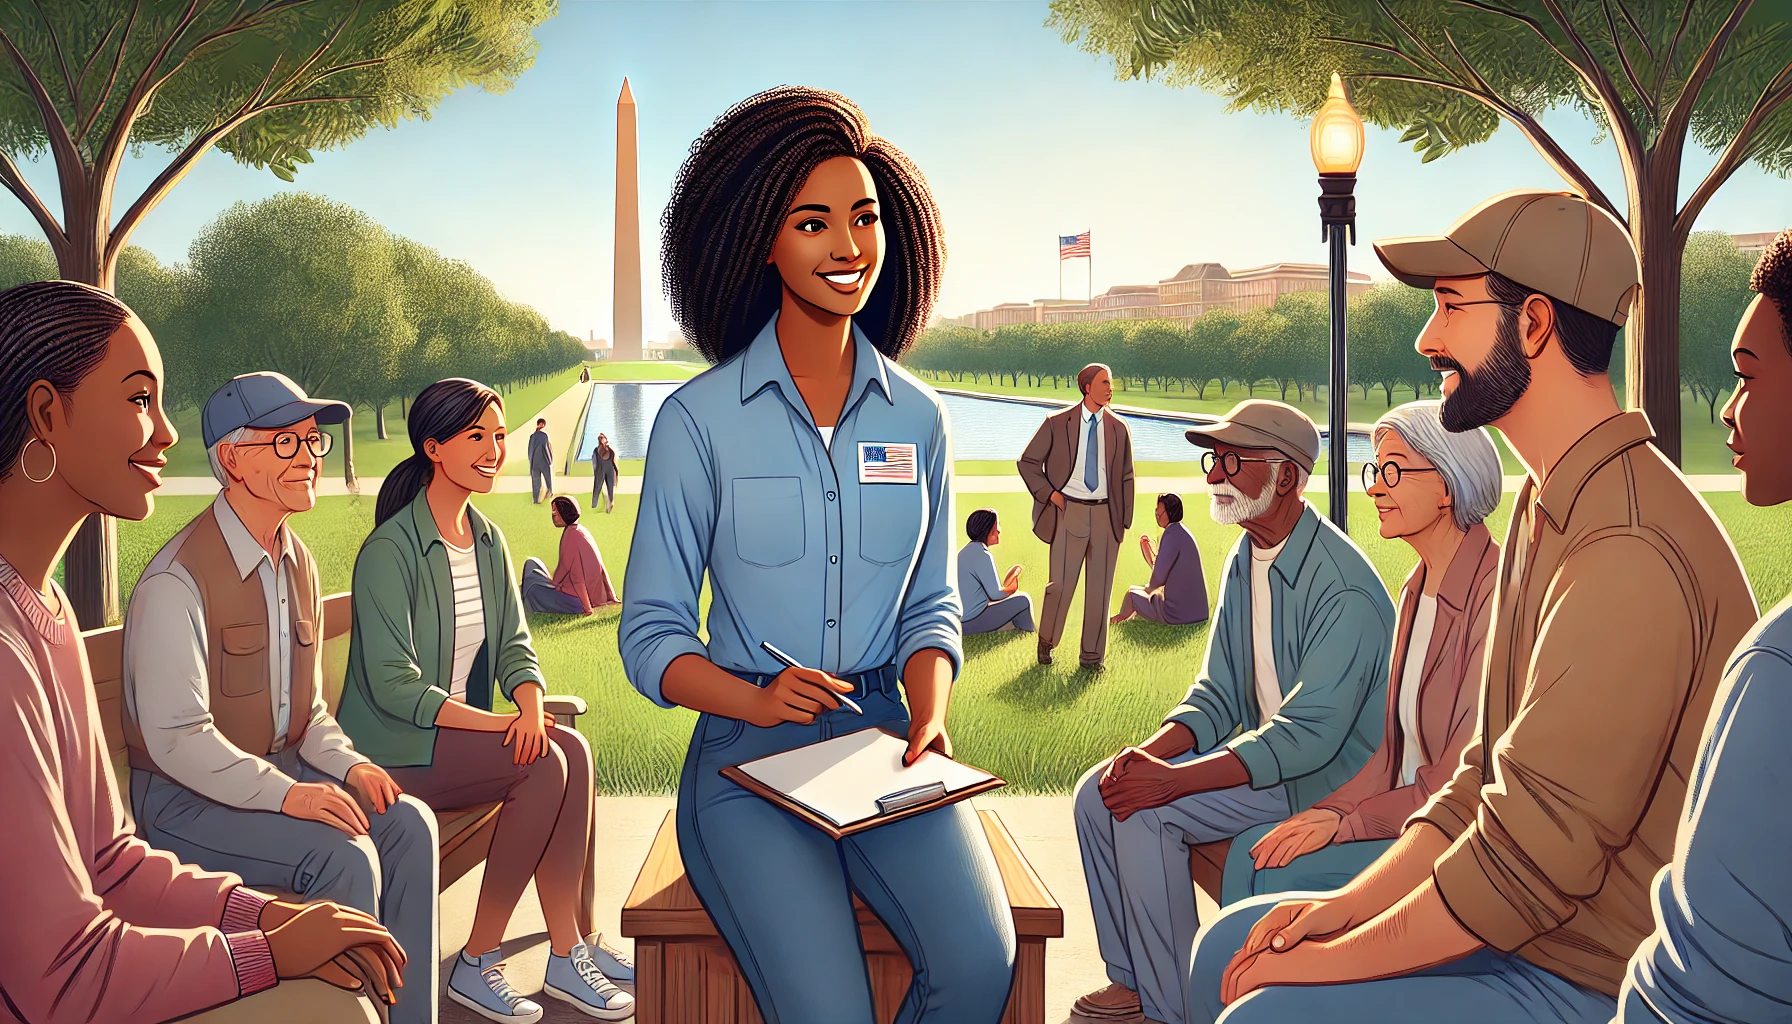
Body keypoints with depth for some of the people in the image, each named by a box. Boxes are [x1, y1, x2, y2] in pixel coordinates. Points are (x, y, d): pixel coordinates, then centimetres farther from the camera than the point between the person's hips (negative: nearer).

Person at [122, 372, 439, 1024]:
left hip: (281, 769, 8)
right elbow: (176, 738, -23)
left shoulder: (297, 562, 8)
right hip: (186, 798, -7)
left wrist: (349, 764, -5)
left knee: (409, 823, -12)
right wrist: (285, 793, -28)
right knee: (345, 855, -26)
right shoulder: (178, 580, -19)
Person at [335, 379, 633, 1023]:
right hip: (392, 749, -7)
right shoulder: (390, 550, -15)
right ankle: (476, 963, -14)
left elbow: (514, 645, 5)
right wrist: (497, 724, -25)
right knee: (545, 766, -25)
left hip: (461, 726, 7)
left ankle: (573, 947, -13)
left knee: (571, 750, -19)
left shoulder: (487, 540, 9)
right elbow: (392, 684, -20)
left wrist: (531, 708, -17)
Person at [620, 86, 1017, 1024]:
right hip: (749, 758, -3)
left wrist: (929, 713, -7)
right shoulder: (698, 419, -3)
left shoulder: (917, 417, 8)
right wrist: (755, 700, -19)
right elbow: (650, 634, 0)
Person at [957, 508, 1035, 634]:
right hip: (971, 621, -9)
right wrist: (1011, 589, -1)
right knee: (1023, 600, -4)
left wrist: (1006, 587, 6)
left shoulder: (966, 550, 10)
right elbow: (995, 594, -20)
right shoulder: (982, 555, -19)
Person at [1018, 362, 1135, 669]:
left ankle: (1092, 654, 18)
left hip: (1105, 514, 2)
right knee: (1061, 583, -1)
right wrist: (1049, 493, -4)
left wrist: (1124, 520, 8)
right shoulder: (1057, 423, 0)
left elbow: (1126, 477, 14)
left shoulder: (1118, 428, 8)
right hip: (1070, 511, -2)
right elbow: (1027, 462, 6)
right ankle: (1046, 641, 22)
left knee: (1100, 587, 6)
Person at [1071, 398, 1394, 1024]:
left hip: (1325, 774, -9)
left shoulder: (1342, 586, -23)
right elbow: (1217, 694, 8)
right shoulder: (1243, 562, 7)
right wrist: (1148, 752, -11)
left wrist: (1176, 778, -32)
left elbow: (1311, 734, -29)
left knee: (1145, 813, -23)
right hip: (1257, 750, 9)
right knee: (1098, 794, -4)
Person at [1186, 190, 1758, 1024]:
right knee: (1229, 947, 8)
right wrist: (1352, 900, 1)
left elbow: (1529, 863, -25)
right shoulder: (1548, 509, 10)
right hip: (1524, 932, 9)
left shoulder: (1629, 555, -26)